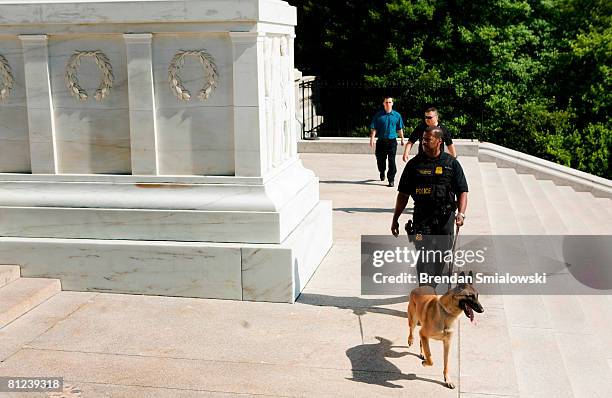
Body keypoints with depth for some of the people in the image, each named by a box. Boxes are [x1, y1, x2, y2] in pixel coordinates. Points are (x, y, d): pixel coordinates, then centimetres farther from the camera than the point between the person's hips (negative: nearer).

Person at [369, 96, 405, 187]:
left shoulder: (397, 115, 4)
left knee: (391, 160, -8)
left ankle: (391, 179, -3)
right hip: (381, 141, 1)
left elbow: (400, 129, 12)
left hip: (392, 141, -1)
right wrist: (372, 138, -11)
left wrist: (402, 139, 16)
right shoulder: (378, 115, 2)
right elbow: (373, 128, 0)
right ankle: (382, 173, 41)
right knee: (380, 159, 11)